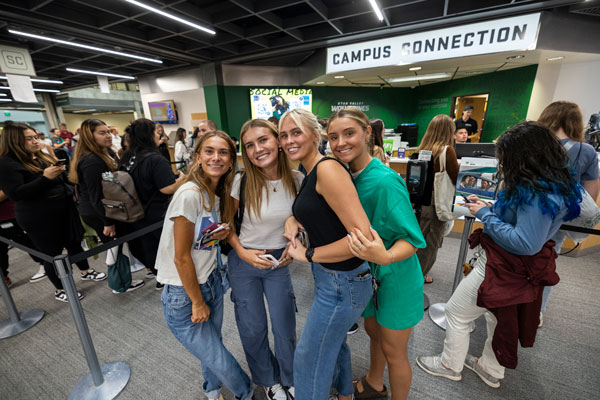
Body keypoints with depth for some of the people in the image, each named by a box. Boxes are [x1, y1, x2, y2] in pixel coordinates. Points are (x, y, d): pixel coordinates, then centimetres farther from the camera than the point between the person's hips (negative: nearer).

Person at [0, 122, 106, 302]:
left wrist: (60, 172, 2)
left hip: (65, 209, 7)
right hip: (39, 218, -7)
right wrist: (45, 177, -28)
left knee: (74, 243, 18)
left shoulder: (42, 156, 11)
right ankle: (60, 290, 24)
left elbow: (61, 180, 22)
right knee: (52, 253, 7)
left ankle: (86, 272, 38)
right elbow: (15, 194, -22)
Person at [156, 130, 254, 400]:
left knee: (212, 345, 21)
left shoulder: (219, 194, 0)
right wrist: (197, 302, -10)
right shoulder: (189, 194, -24)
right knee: (219, 360, 7)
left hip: (211, 282, 7)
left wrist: (223, 233, -6)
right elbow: (181, 257, -20)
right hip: (183, 295, -6)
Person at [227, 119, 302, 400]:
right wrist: (242, 252, -13)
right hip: (244, 261, 0)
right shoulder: (241, 182, -16)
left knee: (285, 327, 11)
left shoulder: (297, 180, -11)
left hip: (279, 261, 1)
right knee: (253, 329, 15)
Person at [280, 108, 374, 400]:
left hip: (344, 283, -9)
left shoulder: (327, 169, -24)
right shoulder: (309, 175, 5)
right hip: (329, 277, 9)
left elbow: (362, 237, -30)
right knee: (333, 342, 32)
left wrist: (308, 255, -21)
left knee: (309, 358, 13)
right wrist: (293, 220, -2)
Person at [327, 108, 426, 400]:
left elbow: (412, 238, -24)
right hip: (368, 275, 7)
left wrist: (385, 256, -43)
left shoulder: (384, 181, -29)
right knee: (373, 331, 29)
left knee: (393, 351, 16)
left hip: (395, 277, -7)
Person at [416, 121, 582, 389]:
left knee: (456, 312, 7)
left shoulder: (541, 194, -27)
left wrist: (485, 215, -23)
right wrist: (488, 208, 2)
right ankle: (490, 370, 46)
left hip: (504, 267, -10)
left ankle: (450, 366, 29)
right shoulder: (549, 185, 5)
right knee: (500, 318, 24)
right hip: (509, 265, 10)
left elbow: (526, 243, -28)